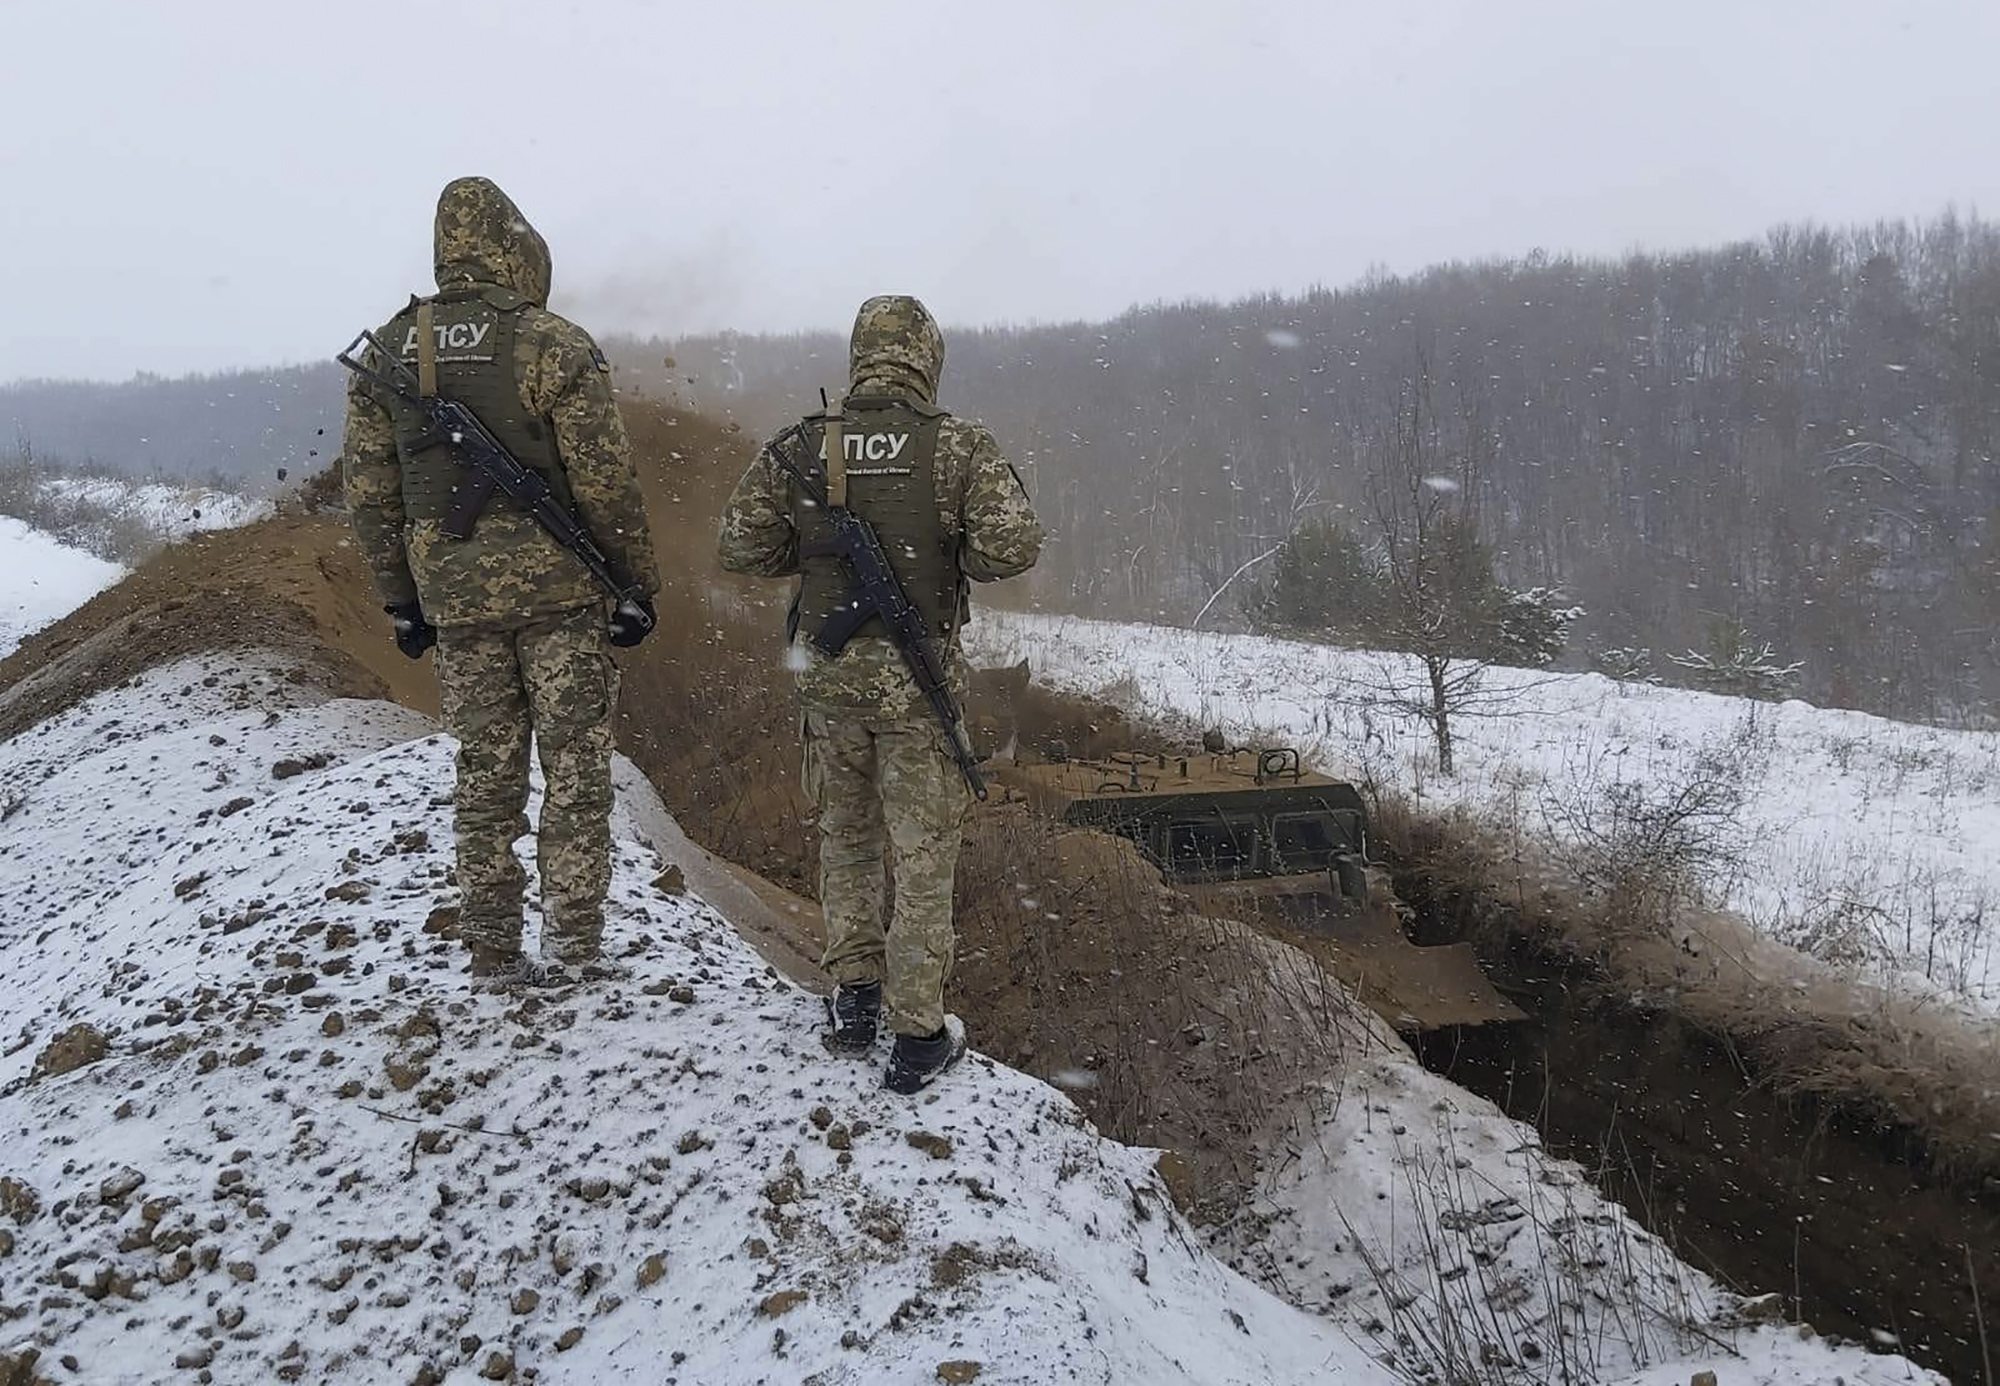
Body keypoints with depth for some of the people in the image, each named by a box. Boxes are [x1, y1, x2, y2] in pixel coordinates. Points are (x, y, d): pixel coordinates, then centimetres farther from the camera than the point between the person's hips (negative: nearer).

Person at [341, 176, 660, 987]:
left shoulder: (386, 353, 5)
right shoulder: (552, 346, -10)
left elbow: (368, 491, 8)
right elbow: (604, 483, -12)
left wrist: (401, 601, 15)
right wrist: (636, 585, -2)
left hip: (456, 598, 4)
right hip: (560, 591, -4)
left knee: (486, 771, 12)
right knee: (575, 766, 6)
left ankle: (492, 950, 18)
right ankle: (571, 937, 8)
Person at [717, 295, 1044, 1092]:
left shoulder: (801, 447, -3)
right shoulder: (958, 446, -11)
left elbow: (740, 548, 0)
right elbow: (1014, 546, -19)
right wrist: (954, 560, 1)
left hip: (830, 673, 3)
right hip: (919, 679, -3)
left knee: (845, 838, 21)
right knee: (923, 853, 7)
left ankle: (853, 1002, 30)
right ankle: (918, 1038, 13)